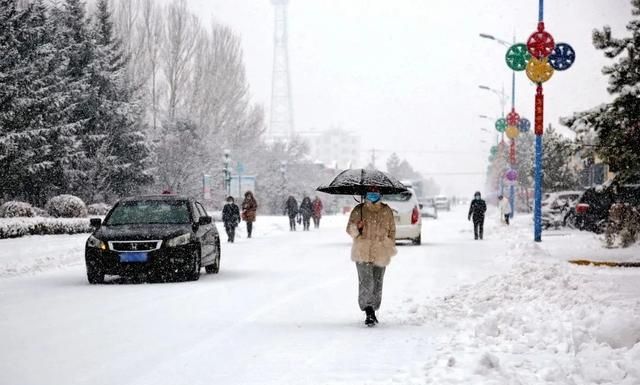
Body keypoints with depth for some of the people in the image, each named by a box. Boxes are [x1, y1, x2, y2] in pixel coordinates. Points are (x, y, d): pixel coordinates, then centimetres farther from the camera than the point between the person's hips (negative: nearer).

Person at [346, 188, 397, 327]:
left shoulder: (386, 211, 6)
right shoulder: (359, 210, 0)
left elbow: (392, 230, 17)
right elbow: (349, 230, 4)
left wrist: (390, 247, 13)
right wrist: (356, 227, -18)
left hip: (380, 254, 3)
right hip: (362, 253, -3)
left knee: (377, 284, 8)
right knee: (366, 283, -16)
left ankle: (372, 311, 21)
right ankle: (369, 312, -15)